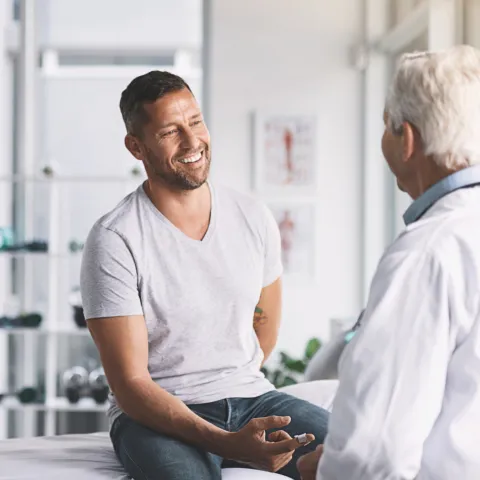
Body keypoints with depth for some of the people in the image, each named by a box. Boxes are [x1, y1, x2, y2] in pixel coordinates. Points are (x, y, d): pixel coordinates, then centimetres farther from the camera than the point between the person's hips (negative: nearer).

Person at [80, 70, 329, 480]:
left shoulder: (255, 219, 4)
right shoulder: (113, 241, -12)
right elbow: (129, 384, -16)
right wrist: (227, 443, -26)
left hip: (249, 398, 5)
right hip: (156, 413, -4)